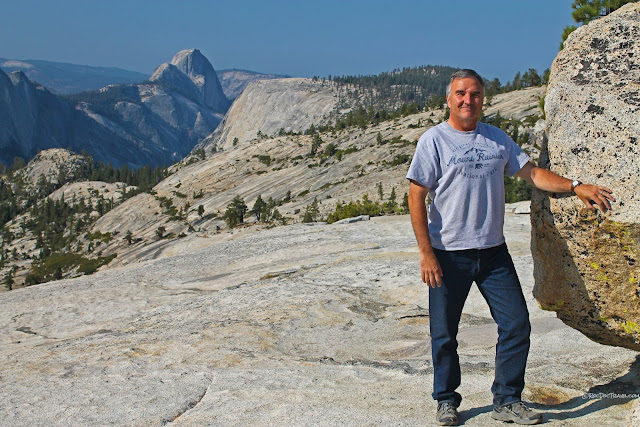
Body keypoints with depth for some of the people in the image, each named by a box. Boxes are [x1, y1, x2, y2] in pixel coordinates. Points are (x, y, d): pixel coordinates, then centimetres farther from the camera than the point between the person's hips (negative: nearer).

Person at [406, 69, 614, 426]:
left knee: (517, 325, 3)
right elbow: (417, 198, -7)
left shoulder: (497, 138, 10)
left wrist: (576, 187, -1)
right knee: (444, 334, 5)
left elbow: (531, 172, 14)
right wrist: (426, 253, -13)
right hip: (449, 255, -4)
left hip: (494, 252, 4)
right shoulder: (434, 141, -4)